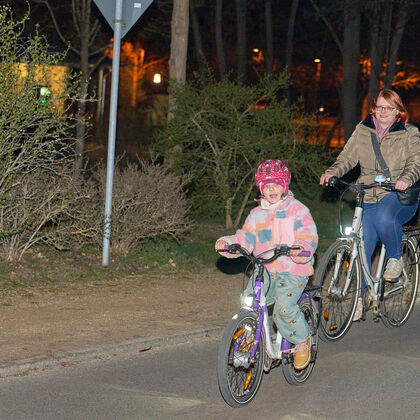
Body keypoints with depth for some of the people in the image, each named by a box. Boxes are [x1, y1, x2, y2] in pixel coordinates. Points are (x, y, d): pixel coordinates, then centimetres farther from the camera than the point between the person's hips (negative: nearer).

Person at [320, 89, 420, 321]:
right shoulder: (362, 130, 8)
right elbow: (347, 157, 4)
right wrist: (332, 172, -15)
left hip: (399, 196, -3)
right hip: (369, 199, 3)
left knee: (384, 218, -37)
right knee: (362, 247, -5)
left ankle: (395, 259, -9)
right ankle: (358, 298, 9)